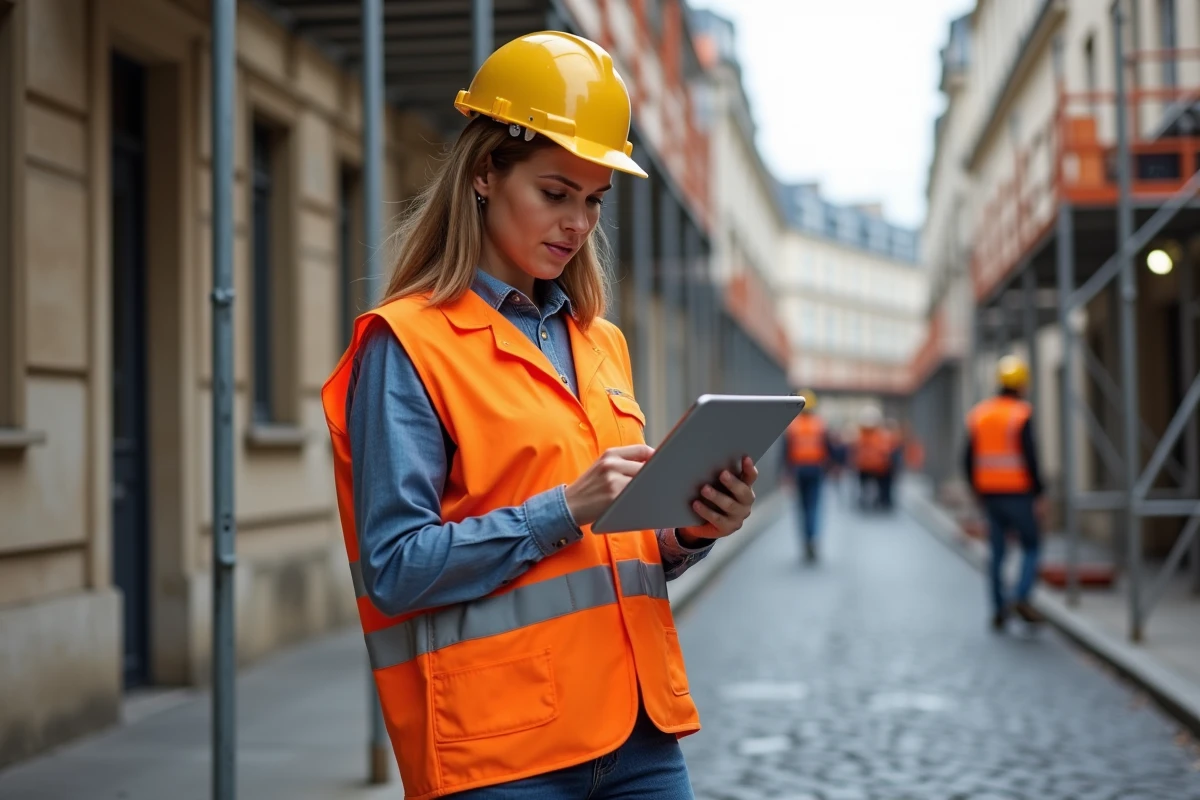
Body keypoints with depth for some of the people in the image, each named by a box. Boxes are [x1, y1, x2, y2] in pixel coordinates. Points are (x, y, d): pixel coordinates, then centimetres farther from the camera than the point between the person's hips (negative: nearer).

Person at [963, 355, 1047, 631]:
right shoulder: (1022, 415, -10)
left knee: (997, 552, 11)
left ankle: (999, 609, 11)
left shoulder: (979, 414, 7)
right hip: (1018, 492, -5)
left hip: (989, 493, 5)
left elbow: (969, 459, 7)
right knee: (1031, 546, 8)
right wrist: (1040, 495, -12)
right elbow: (1030, 457, -17)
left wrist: (977, 491, 17)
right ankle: (1022, 598, -8)